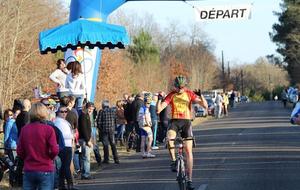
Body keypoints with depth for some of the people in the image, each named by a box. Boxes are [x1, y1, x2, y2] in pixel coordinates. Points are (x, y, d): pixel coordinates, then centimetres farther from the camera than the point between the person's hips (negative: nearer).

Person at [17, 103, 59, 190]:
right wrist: (50, 158, 7)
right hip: (45, 171, -3)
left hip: (28, 170, 3)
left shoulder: (24, 129, -1)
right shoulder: (48, 129, -10)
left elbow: (19, 151, 1)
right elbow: (54, 150, -13)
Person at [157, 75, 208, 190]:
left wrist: (200, 96, -23)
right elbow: (159, 109, -8)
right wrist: (159, 100, -25)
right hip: (175, 121, 0)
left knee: (188, 150, -4)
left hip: (186, 122, 0)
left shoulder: (189, 94, 0)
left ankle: (189, 180, 0)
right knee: (169, 137, -35)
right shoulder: (171, 95, -1)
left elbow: (205, 105, -7)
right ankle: (173, 161, -16)